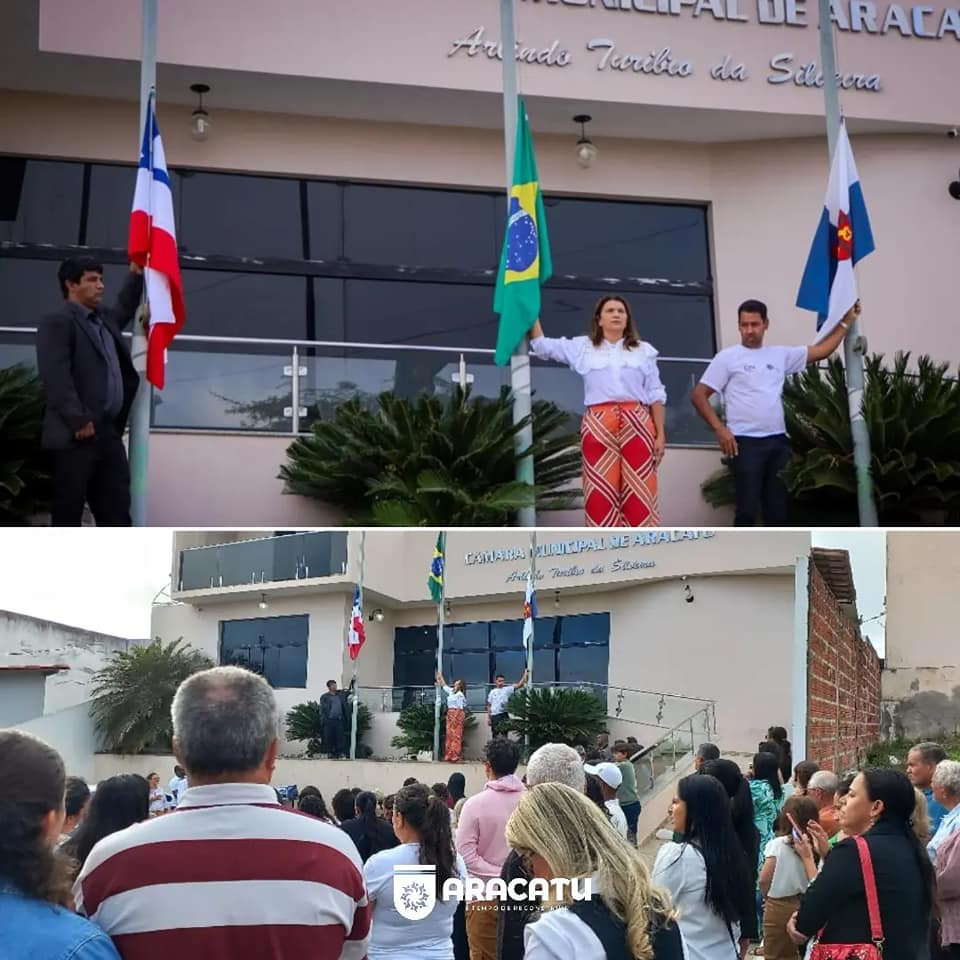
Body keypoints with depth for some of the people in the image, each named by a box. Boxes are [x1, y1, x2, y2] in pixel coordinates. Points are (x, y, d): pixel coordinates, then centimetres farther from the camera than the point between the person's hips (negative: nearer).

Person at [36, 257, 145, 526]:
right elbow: (55, 377, -16)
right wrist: (78, 420, -21)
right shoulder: (57, 322, -7)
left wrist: (136, 275, 30)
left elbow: (124, 310, 42)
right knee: (68, 512, -1)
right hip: (76, 435, -8)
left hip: (109, 434, 8)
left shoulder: (104, 318, 19)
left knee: (116, 511, 7)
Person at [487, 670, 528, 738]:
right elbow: (489, 706, 12)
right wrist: (488, 718, 7)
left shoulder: (507, 689, 3)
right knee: (495, 736, 7)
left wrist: (525, 673, -10)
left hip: (503, 715, -2)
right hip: (494, 716, 2)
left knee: (503, 735, -5)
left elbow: (519, 684, -6)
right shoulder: (492, 692, 10)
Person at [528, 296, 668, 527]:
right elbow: (541, 345, 18)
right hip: (598, 426, 0)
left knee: (639, 494, -5)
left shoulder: (643, 350, 17)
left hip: (637, 424, 0)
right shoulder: (582, 347, 16)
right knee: (602, 494, -5)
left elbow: (655, 395, 13)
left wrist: (660, 434, 5)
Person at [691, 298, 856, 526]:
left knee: (778, 506, 8)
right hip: (746, 443, -5)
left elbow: (821, 351, 17)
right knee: (748, 508, -7)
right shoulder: (727, 358, 0)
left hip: (778, 441, 5)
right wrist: (719, 429, -10)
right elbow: (699, 396, -2)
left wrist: (845, 322, 12)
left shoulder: (780, 355, 13)